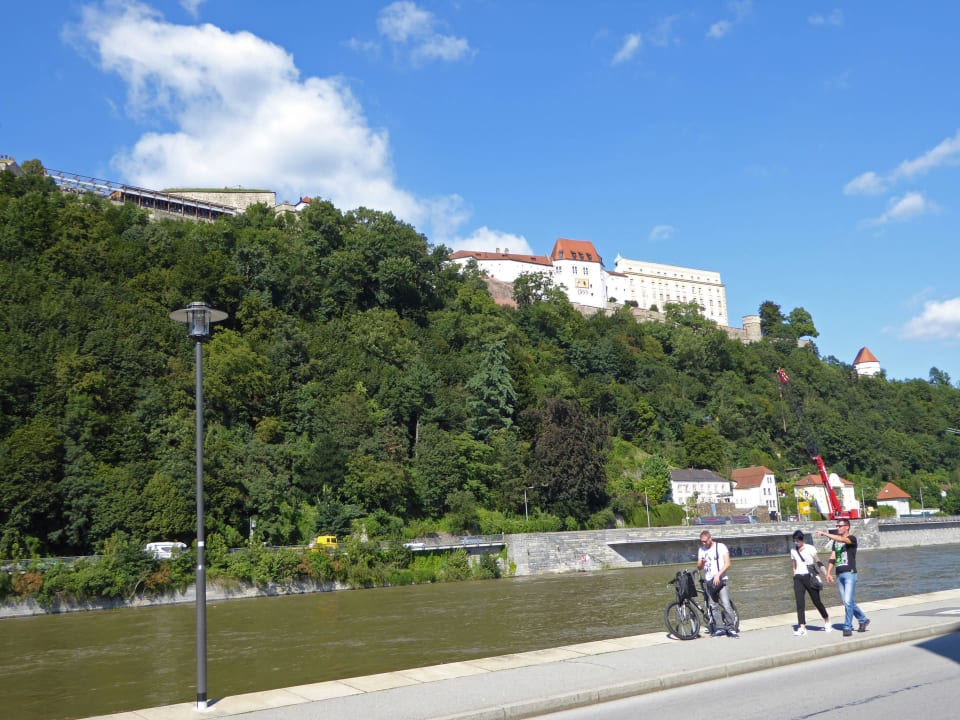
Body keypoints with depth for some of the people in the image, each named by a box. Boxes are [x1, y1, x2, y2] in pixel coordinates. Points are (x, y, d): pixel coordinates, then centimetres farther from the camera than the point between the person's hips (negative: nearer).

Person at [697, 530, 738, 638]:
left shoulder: (721, 547, -2)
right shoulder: (701, 550, 10)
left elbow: (727, 564, -8)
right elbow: (699, 567, 11)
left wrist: (718, 575, -18)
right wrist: (702, 563, -12)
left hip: (720, 580, -4)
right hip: (709, 581, 4)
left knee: (726, 605, -12)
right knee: (713, 606, 2)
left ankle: (731, 628, -7)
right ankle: (720, 628, 6)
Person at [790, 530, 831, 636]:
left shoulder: (810, 549, -3)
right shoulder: (793, 551, 11)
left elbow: (818, 562, -1)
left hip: (809, 577, -4)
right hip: (798, 578, 4)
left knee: (817, 602, 5)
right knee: (799, 603, -7)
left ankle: (827, 621, 30)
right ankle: (802, 627, -10)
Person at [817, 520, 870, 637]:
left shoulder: (852, 539, -3)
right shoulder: (836, 542, 16)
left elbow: (841, 539, -26)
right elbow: (832, 558, 13)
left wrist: (825, 534, -29)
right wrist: (828, 573, 4)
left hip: (850, 574, -7)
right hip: (839, 575, 7)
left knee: (848, 601, -10)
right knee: (847, 602, 12)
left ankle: (847, 627, -5)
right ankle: (863, 620, 30)